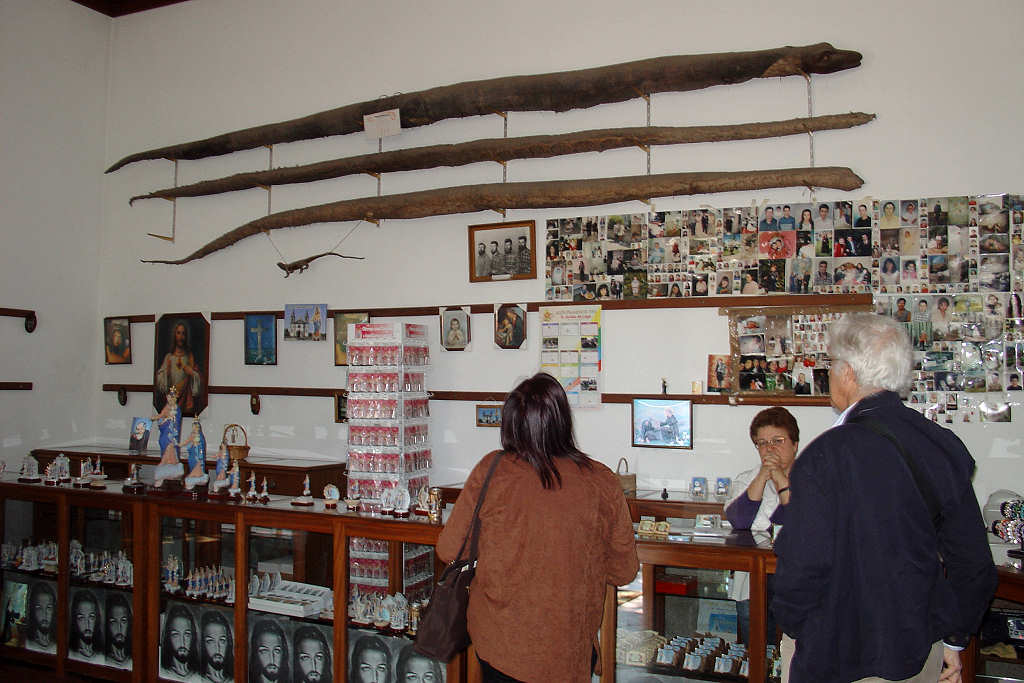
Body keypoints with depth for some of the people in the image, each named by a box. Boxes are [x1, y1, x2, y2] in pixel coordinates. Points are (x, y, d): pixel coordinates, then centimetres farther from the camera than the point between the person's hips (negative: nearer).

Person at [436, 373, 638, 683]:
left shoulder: (490, 470, -14)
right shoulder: (602, 483, -13)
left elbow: (448, 550, -4)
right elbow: (623, 571, -3)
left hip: (496, 643, 0)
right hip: (570, 653, 0)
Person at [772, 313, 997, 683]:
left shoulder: (826, 455, -23)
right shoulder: (945, 445, -5)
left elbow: (803, 563, -23)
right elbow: (974, 563, 3)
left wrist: (790, 622, -3)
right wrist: (954, 639, 16)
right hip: (919, 653, 6)